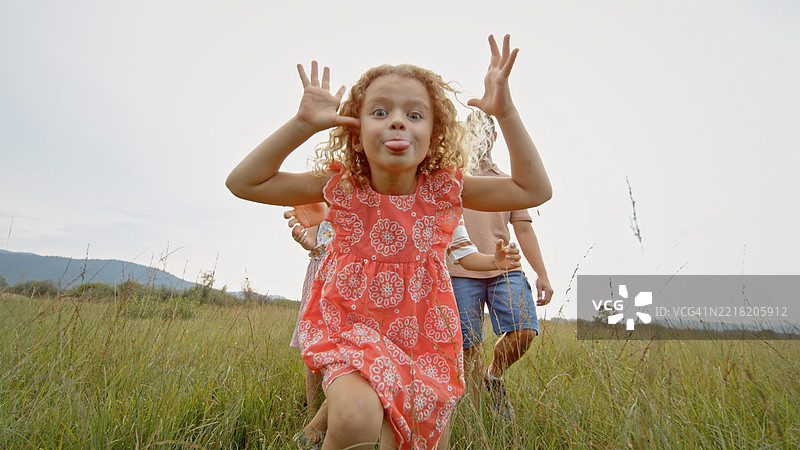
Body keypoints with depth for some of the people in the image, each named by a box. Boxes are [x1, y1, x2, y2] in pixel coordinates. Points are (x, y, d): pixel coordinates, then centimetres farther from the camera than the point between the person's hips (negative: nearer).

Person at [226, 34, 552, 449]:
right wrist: (302, 124, -20)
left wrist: (505, 113, -18)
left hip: (425, 342, 3)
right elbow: (243, 183, -9)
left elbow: (535, 190, -7)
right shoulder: (341, 188, -10)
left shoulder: (444, 190, -8)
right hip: (351, 332, -2)